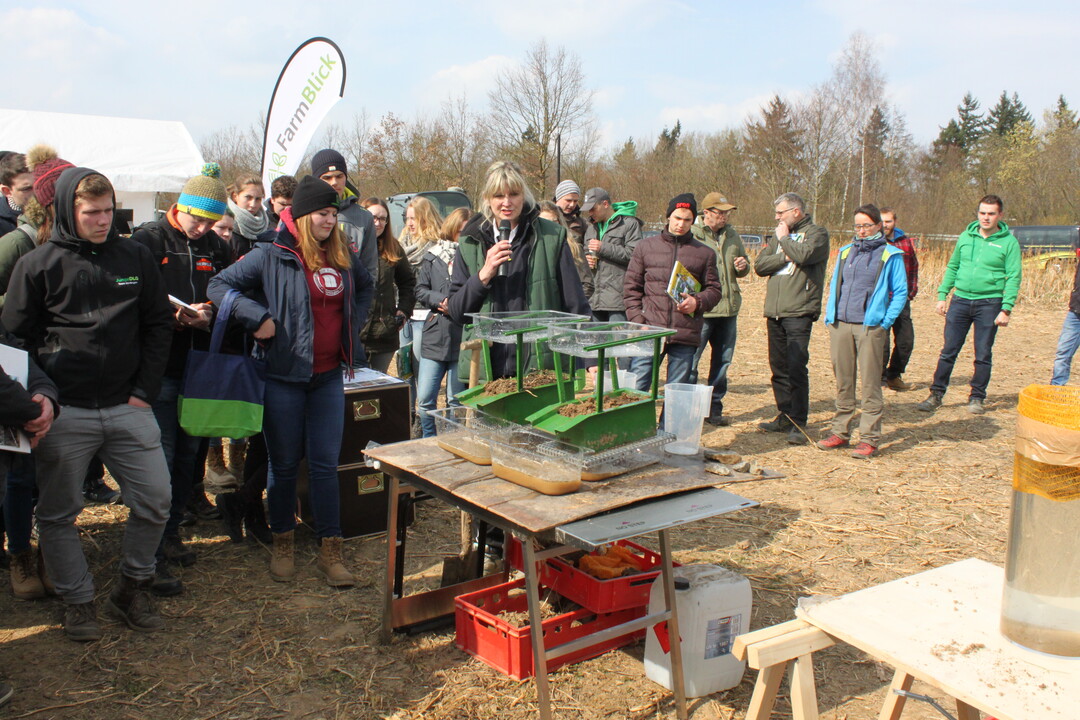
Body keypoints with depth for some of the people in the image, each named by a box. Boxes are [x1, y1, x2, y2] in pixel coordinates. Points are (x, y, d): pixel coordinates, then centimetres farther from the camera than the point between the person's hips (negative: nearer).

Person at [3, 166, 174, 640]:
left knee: (155, 500, 3)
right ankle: (77, 600, 26)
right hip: (64, 414, -2)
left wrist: (144, 390, 1)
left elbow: (159, 325, 8)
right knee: (59, 513, 8)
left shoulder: (135, 257, 5)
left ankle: (132, 590, 23)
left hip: (127, 407, 2)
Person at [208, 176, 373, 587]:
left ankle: (330, 551, 11)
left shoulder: (342, 256, 8)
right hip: (284, 376, -4)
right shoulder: (272, 256, -7)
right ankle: (282, 545, 25)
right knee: (285, 464, 8)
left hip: (328, 376, 4)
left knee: (325, 464, 5)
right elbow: (220, 285, -6)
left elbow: (365, 288, 27)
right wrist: (258, 318, -17)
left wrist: (354, 323, 13)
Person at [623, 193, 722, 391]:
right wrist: (638, 321, -3)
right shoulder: (645, 246, 10)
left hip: (685, 337, 1)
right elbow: (631, 287, 9)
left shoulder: (705, 253, 12)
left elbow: (714, 289, 14)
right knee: (638, 386, 0)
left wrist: (698, 302, -9)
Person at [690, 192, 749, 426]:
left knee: (722, 361, 13)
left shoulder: (732, 235, 13)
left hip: (728, 309, 7)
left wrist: (743, 267, 1)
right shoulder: (691, 234, -7)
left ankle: (714, 409, 25)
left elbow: (743, 265, 25)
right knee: (690, 360, -2)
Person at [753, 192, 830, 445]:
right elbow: (759, 265, 8)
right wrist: (784, 257, -8)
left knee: (796, 367, -10)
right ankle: (785, 417, 20)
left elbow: (804, 255, -20)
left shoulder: (817, 233, 0)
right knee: (779, 368, 10)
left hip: (799, 313, -7)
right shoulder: (778, 235, 20)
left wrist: (784, 238, -3)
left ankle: (798, 424, -4)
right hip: (774, 312, 7)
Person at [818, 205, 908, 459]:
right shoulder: (845, 252, 15)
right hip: (840, 325, 4)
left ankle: (869, 439, 2)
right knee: (843, 382, 9)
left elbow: (900, 292, 1)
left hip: (870, 327, -4)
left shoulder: (890, 255, 2)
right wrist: (830, 316, 9)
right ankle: (841, 432, 18)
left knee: (870, 383, -3)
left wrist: (886, 322, -8)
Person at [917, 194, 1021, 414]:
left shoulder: (1009, 242, -3)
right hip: (960, 300, 2)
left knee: (983, 355, 6)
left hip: (989, 303, -2)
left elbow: (1013, 278, -5)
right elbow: (952, 267, 13)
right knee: (949, 351, 3)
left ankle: (977, 398, 17)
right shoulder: (966, 237, 7)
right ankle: (936, 394, 10)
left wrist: (1006, 309, -12)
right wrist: (942, 294, 6)